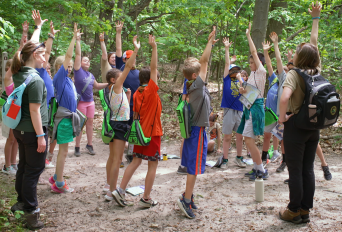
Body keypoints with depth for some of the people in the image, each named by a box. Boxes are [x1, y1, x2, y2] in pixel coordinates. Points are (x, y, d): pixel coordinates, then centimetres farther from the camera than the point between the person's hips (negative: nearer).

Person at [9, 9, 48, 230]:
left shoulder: (19, 74, 4)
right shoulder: (35, 80, -21)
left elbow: (31, 46, 18)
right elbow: (34, 111, -22)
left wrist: (39, 26, 30)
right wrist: (40, 136, -19)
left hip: (20, 129, 9)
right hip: (32, 131, -9)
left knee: (24, 166, 20)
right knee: (34, 170, -1)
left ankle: (22, 201, 33)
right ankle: (31, 212, 6)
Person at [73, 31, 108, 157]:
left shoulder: (90, 75, 12)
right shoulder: (78, 70, -5)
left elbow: (97, 86, 24)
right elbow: (78, 54, -10)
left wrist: (108, 84, 16)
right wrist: (78, 41, -12)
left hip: (90, 101, 6)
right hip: (81, 102, -6)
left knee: (90, 122, 9)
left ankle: (89, 145, 20)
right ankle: (77, 147, 8)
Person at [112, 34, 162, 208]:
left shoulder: (137, 94, 5)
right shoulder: (151, 90, -14)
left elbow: (135, 114, 11)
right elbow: (153, 68, -20)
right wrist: (154, 48, -19)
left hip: (141, 132, 7)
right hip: (152, 132, -7)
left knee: (136, 161, 14)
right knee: (153, 165, 4)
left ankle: (120, 190, 8)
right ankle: (146, 199, 8)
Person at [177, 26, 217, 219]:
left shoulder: (193, 87, 6)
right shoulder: (197, 85, -16)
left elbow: (203, 62, 10)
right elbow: (204, 61, -16)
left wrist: (211, 43, 11)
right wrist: (210, 41, -10)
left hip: (195, 129, 9)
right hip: (198, 131, -9)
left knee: (193, 167, 15)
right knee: (195, 167, -2)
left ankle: (188, 196, 24)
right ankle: (186, 200, 4)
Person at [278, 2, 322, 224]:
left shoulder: (294, 74, -16)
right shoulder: (317, 72, 1)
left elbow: (284, 98, -34)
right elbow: (314, 42, 14)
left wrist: (282, 117, -17)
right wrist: (316, 18, 24)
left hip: (296, 125, -6)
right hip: (314, 126, 6)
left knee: (295, 170, 2)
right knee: (308, 169, 11)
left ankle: (294, 211, 11)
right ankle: (306, 210, 19)